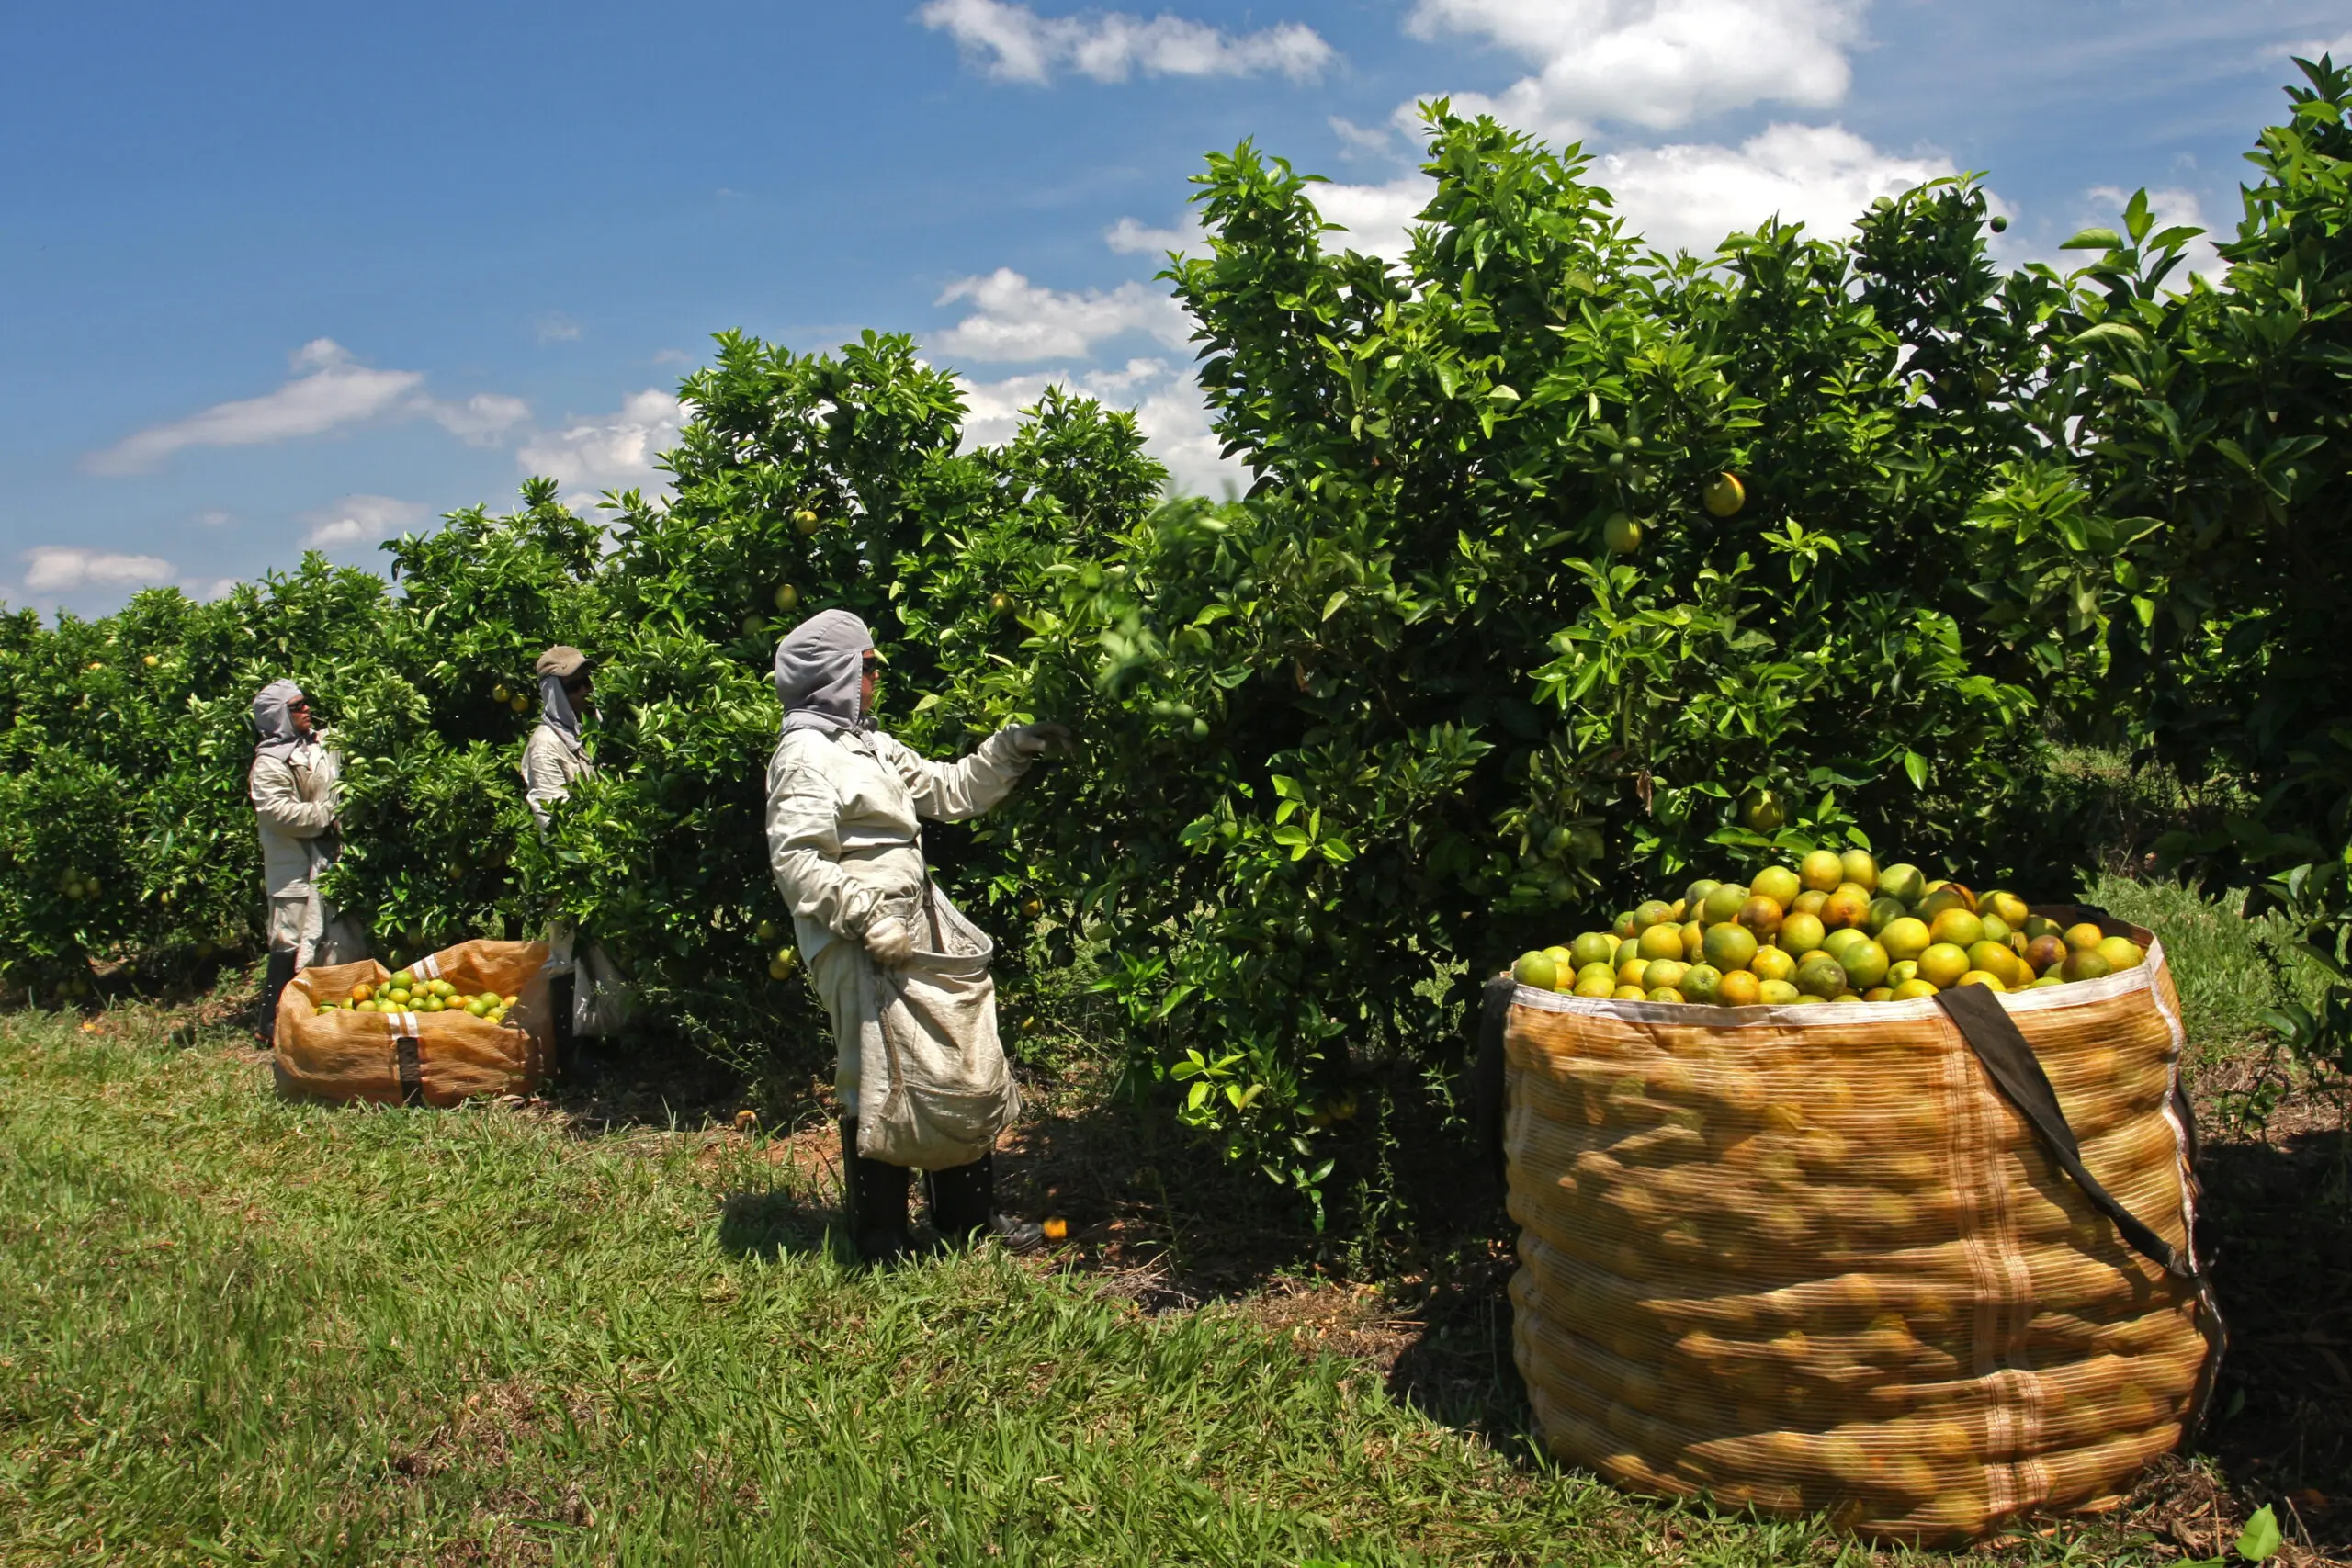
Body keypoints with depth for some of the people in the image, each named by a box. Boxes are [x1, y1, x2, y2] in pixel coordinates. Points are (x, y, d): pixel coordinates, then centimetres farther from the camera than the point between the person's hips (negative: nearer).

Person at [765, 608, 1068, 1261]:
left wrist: (1011, 748, 17)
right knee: (878, 1084, -2)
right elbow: (796, 862, -19)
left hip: (916, 932, 10)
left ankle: (970, 1217, 27)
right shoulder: (806, 755, -12)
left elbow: (948, 791, 24)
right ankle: (882, 1243, 12)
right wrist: (867, 920, -22)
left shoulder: (870, 745, 17)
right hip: (864, 950, -10)